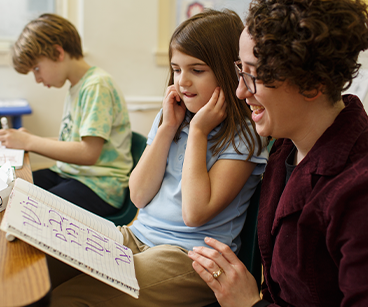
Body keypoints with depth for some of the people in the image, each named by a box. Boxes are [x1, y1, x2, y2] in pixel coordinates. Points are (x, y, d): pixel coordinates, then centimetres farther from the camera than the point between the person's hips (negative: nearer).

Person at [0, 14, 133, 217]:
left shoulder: (97, 85, -13)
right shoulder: (76, 87, 15)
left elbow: (88, 152, -20)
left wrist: (29, 142, -14)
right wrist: (25, 140, 6)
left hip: (99, 186, -8)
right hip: (67, 174, 9)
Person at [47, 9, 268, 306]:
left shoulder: (244, 135, -9)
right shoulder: (173, 114, 11)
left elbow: (195, 212, -17)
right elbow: (139, 196, 4)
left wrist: (198, 132, -13)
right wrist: (167, 127, -3)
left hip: (193, 256, -6)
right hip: (139, 236, 6)